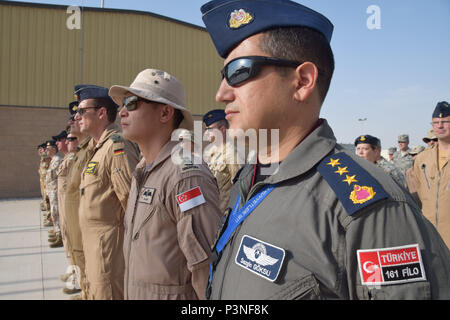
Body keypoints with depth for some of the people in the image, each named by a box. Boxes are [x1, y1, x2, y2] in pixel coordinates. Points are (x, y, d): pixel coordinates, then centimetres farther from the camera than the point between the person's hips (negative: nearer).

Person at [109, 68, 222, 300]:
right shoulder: (142, 172, 8)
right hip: (134, 291, 9)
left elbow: (208, 266, -25)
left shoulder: (187, 174, -24)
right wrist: (129, 293, 17)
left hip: (173, 293, -9)